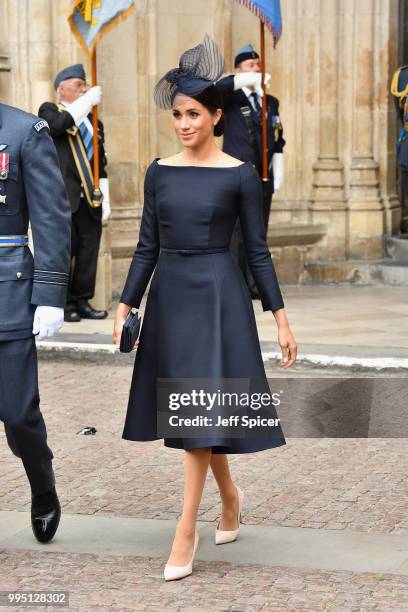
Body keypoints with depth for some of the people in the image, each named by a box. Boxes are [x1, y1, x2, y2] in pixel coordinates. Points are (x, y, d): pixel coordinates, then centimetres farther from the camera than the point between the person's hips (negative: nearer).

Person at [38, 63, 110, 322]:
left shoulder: (94, 122, 20)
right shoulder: (50, 111, 4)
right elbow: (60, 125, -21)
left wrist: (105, 199, 13)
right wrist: (87, 101, -17)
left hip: (90, 199, 5)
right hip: (63, 198, -5)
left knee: (89, 251, 5)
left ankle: (83, 301, 13)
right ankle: (64, 303, 5)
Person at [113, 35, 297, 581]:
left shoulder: (239, 175, -4)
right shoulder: (159, 172, 5)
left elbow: (258, 249, -2)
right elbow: (148, 246, 8)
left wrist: (281, 319, -3)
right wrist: (125, 306, 2)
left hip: (218, 294, -4)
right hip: (169, 293, 4)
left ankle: (186, 533, -3)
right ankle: (230, 496, 36)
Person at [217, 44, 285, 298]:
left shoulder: (271, 102, 16)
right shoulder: (230, 99, 3)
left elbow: (278, 141, 17)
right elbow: (217, 87, -21)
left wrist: (278, 173, 8)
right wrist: (251, 79, -29)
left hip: (263, 178, 5)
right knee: (236, 234, -7)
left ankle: (255, 284, 11)